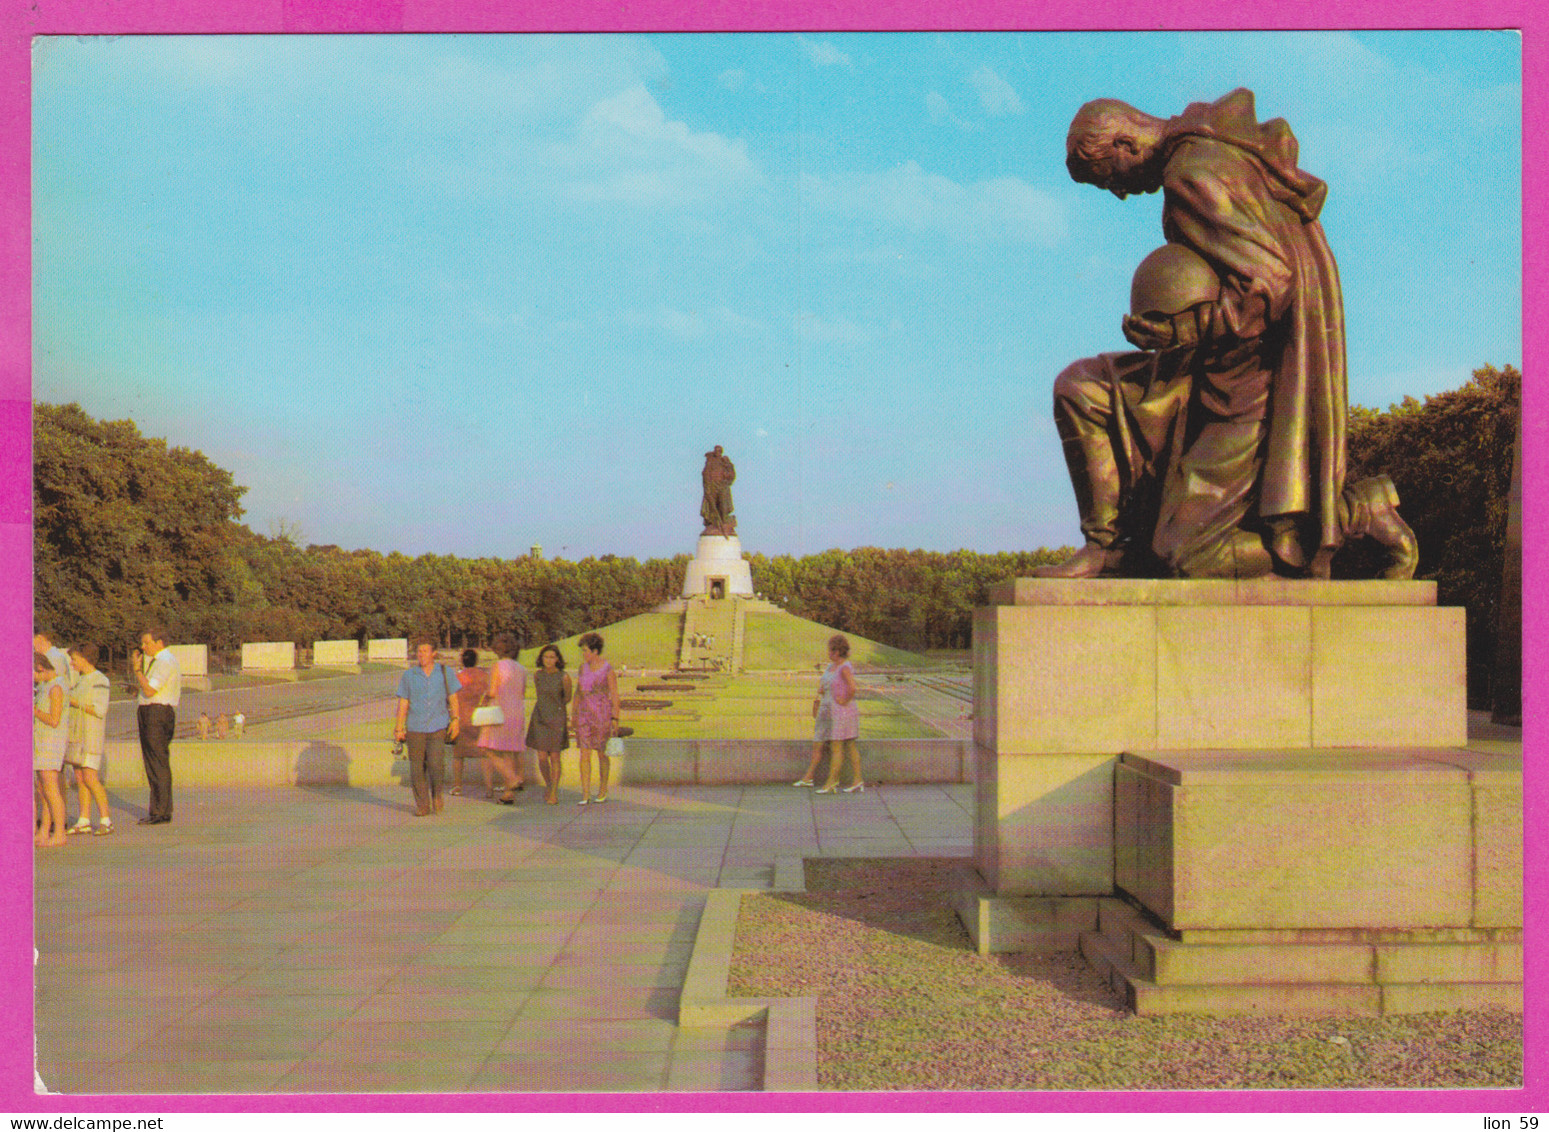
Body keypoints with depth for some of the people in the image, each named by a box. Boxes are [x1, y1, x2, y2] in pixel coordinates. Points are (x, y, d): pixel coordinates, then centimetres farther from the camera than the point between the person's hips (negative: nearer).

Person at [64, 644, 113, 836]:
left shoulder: (100, 681, -11)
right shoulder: (80, 679, 16)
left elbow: (100, 710, -18)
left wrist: (75, 703, -17)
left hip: (92, 735, -8)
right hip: (77, 735, 8)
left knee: (90, 779, -12)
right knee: (80, 779, 6)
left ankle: (106, 821, -8)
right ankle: (84, 821, 8)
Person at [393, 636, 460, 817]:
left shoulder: (444, 672, 6)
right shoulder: (408, 675, 5)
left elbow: (453, 698, 11)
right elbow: (403, 703, 5)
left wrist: (455, 720, 1)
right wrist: (399, 727, 1)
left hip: (438, 726, -1)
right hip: (415, 728, 1)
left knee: (435, 764, -14)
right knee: (417, 768, 1)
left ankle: (436, 794, 14)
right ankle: (422, 805, 14)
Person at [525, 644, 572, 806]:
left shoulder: (564, 677, -10)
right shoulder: (537, 674, -1)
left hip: (557, 719, -2)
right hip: (539, 719, 2)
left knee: (554, 757, -1)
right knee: (542, 757, 0)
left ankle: (554, 793, 10)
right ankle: (548, 784, 25)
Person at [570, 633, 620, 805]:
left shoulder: (608, 670, -10)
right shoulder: (584, 667, 7)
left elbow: (615, 695, -8)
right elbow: (578, 691, 14)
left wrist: (615, 718, -12)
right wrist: (573, 714, 13)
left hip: (602, 714, -5)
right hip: (584, 714, 5)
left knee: (601, 753, 6)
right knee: (584, 754, -3)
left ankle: (603, 790, 22)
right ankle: (585, 794, -4)